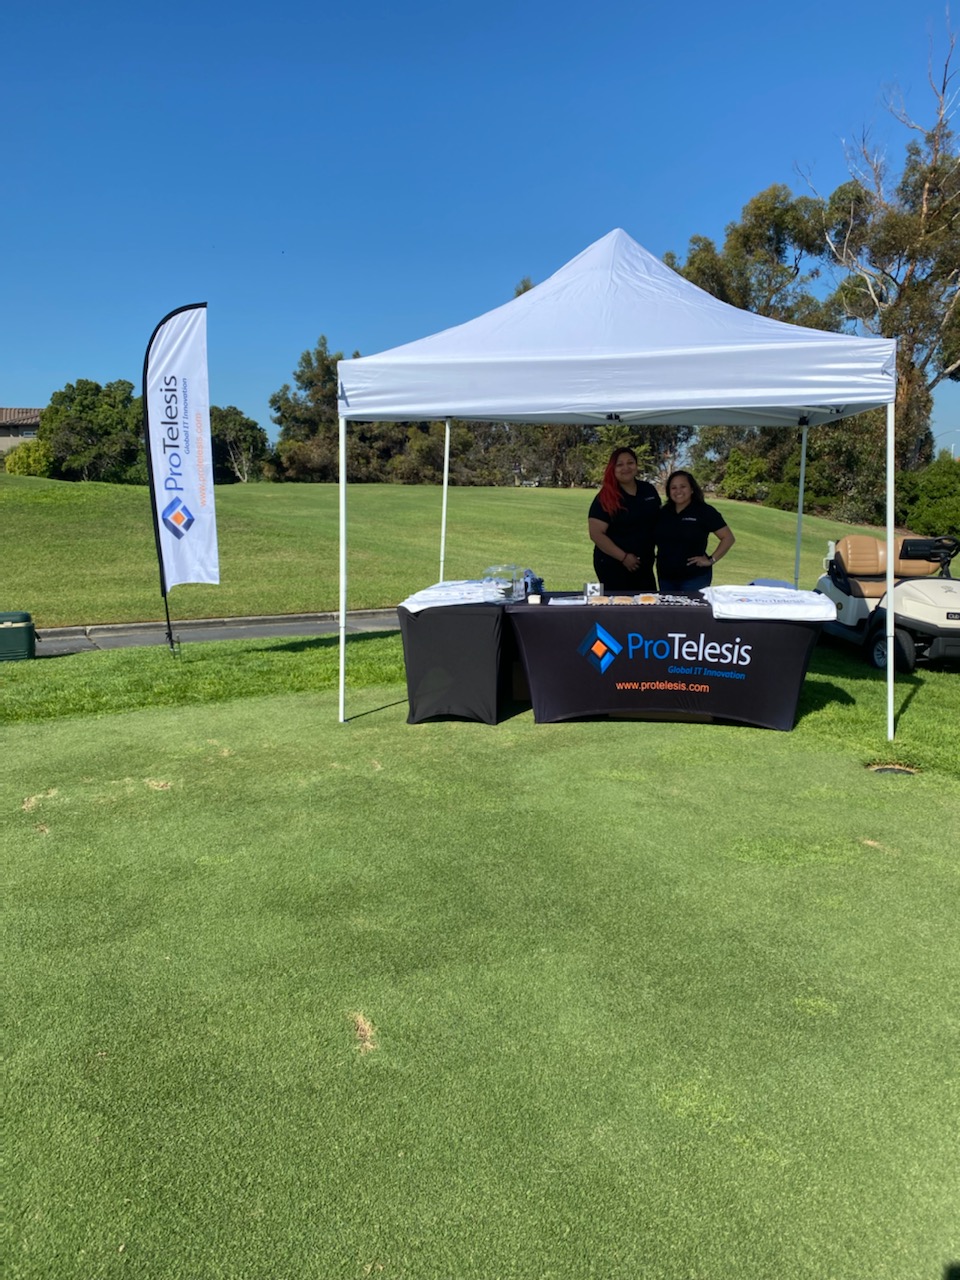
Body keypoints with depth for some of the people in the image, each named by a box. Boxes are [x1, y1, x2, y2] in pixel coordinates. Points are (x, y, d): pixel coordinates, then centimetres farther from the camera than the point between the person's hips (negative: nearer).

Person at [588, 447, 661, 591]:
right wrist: (623, 557, -20)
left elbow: (659, 519, 19)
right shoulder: (605, 498, -11)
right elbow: (596, 534, -17)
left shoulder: (648, 490, 5)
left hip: (644, 565, 6)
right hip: (613, 566, -5)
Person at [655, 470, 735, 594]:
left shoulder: (704, 511, -5)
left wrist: (711, 560, -11)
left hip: (694, 578, -5)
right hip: (665, 577, 5)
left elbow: (728, 538, -7)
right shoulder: (664, 512, 9)